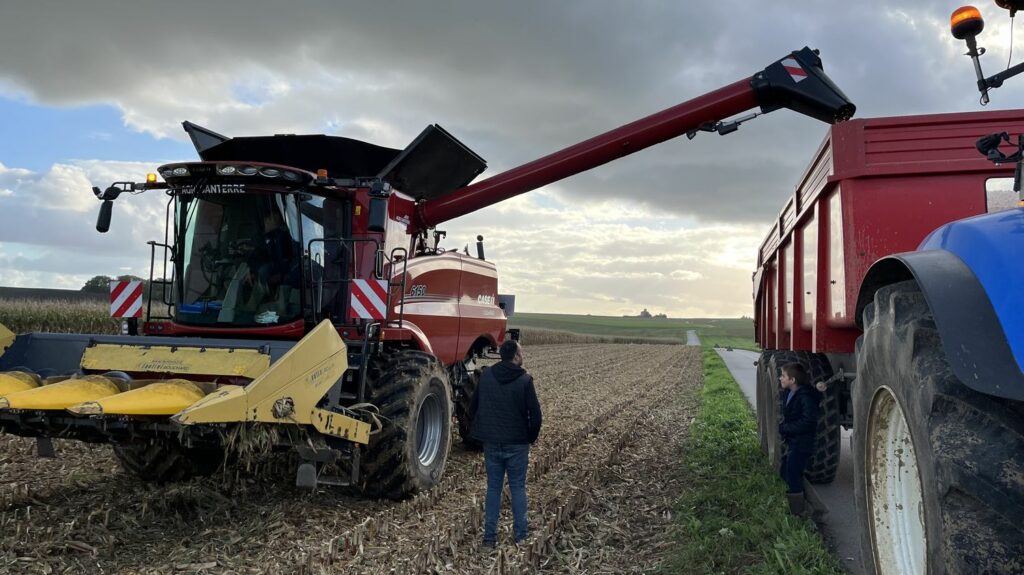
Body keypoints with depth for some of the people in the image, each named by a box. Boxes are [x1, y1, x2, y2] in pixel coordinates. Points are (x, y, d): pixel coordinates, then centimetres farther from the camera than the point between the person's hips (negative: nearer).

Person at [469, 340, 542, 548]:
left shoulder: (486, 376, 0)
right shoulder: (524, 380, -13)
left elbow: (472, 408, 6)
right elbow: (535, 414, -11)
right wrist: (531, 437, 6)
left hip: (491, 444, 3)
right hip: (517, 444, -3)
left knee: (493, 487, 12)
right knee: (518, 487, 11)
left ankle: (490, 535, 13)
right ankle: (520, 532, 18)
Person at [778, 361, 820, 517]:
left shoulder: (805, 397, -21)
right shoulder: (790, 393, 7)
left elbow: (807, 422, -26)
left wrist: (784, 428, -20)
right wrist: (783, 426, -1)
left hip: (801, 445, -10)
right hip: (792, 443, 10)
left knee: (793, 479, -5)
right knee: (785, 472, 18)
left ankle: (797, 514, 8)